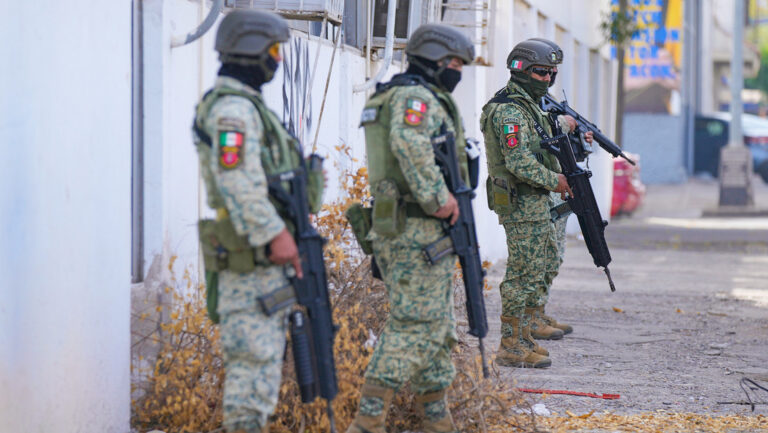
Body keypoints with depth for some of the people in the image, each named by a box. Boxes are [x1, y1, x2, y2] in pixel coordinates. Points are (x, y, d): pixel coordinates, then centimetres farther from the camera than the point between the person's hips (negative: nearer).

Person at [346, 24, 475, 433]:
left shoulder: (392, 96, 20)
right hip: (419, 231, -10)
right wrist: (438, 197, -26)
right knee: (416, 324, -10)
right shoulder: (417, 97, -13)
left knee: (437, 323, 16)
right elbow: (410, 143, -32)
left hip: (397, 228, 10)